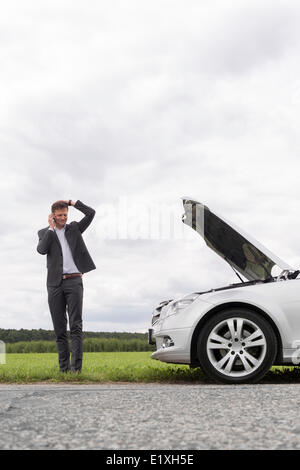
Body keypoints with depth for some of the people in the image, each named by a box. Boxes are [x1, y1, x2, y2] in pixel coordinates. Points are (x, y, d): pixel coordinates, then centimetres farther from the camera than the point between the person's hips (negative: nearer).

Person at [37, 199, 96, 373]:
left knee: (76, 326, -9)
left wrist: (71, 202, 6)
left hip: (74, 281, -1)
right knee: (59, 329, 3)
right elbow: (41, 250, -8)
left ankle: (76, 366, -11)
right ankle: (64, 368, 9)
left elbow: (91, 213, 2)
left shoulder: (74, 228, 14)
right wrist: (51, 228, -2)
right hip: (55, 284, 1)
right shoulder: (45, 233, 12)